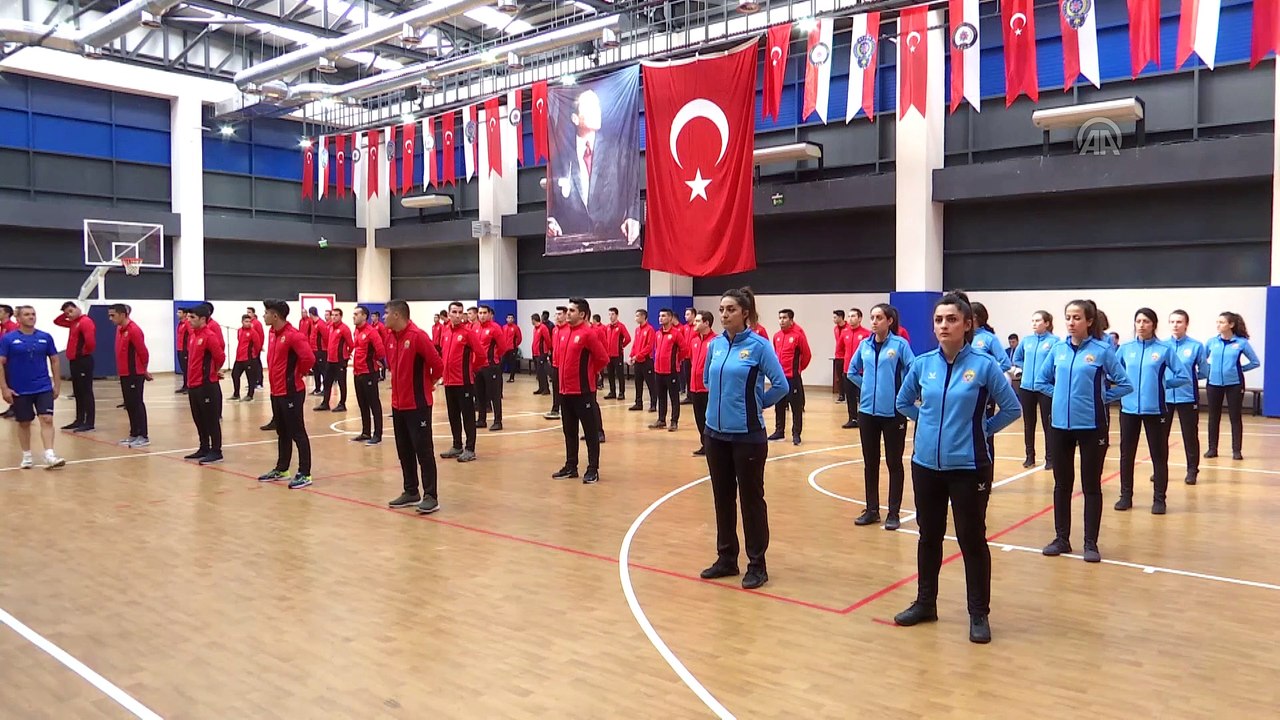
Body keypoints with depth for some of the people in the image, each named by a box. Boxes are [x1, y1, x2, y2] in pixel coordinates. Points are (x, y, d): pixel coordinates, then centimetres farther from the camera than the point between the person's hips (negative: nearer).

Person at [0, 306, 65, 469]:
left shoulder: (45, 337, 1)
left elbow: (54, 361, 8)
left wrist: (57, 385, 5)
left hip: (44, 388, 1)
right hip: (19, 390, -1)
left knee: (47, 419, -10)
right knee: (24, 423, 10)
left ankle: (49, 456, -11)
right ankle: (27, 456, 22)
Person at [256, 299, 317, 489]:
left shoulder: (294, 335, -18)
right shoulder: (273, 334, 11)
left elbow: (309, 358, -27)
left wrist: (298, 374, -11)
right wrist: (275, 376, 11)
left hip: (291, 392, -9)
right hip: (276, 391, 9)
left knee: (297, 433, -4)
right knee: (282, 433, 18)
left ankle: (305, 474, 1)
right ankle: (281, 469, 29)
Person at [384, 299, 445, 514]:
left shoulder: (418, 336, -16)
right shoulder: (393, 337, 9)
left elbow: (437, 365, -17)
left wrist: (429, 384, -1)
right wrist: (399, 385, 11)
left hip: (418, 404, -8)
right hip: (398, 404, 8)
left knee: (423, 450, -5)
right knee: (404, 451, 13)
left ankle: (431, 496, 0)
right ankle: (411, 492, 24)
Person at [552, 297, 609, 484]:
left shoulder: (589, 333, -13)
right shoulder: (563, 332, 10)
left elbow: (603, 359, -13)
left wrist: (589, 372, 0)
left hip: (583, 391, -8)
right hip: (565, 390, 8)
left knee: (590, 431, 0)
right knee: (569, 431, 15)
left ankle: (593, 470, 6)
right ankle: (570, 467, 26)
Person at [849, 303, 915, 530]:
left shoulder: (899, 344, -8)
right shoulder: (865, 345, 6)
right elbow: (852, 371, 19)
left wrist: (902, 393, -6)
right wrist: (867, 386, 9)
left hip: (893, 411, -5)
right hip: (867, 411, 5)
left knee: (894, 463, 5)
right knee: (870, 463, 11)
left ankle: (894, 513, 12)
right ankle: (872, 510, 22)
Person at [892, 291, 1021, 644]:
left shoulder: (984, 364, -10)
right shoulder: (922, 364, 0)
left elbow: (1012, 409, -2)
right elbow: (903, 402, 16)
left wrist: (982, 429, -3)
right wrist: (929, 423, 7)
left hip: (968, 467, -4)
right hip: (926, 464, 4)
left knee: (972, 539, 5)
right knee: (929, 536, 15)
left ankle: (979, 614, 19)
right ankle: (925, 603, 30)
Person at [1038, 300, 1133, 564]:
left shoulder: (1102, 350, -8)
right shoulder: (1058, 349, 3)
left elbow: (1125, 384, -4)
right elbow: (1043, 379, 17)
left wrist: (1101, 398, -5)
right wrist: (1061, 395, 4)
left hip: (1092, 425, -4)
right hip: (1061, 424, 4)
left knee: (1091, 485, 5)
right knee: (1062, 484, 11)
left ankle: (1091, 543, 15)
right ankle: (1062, 538, 23)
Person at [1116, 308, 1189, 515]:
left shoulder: (1164, 349, -4)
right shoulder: (1125, 348, 3)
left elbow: (1183, 376, -1)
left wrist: (1162, 383, -5)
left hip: (1154, 409, -2)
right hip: (1129, 409, 3)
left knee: (1159, 455, 4)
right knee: (1126, 454, 9)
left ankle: (1159, 499, 15)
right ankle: (1126, 496, 21)